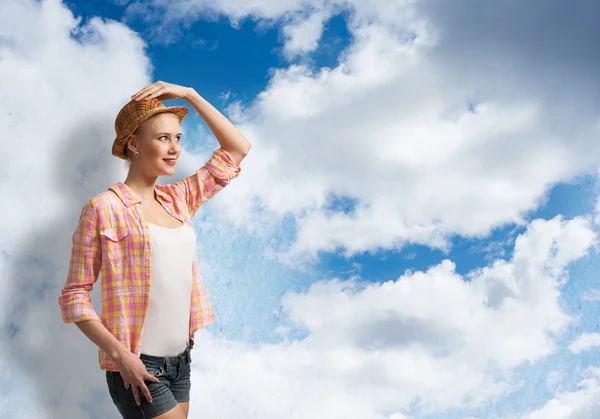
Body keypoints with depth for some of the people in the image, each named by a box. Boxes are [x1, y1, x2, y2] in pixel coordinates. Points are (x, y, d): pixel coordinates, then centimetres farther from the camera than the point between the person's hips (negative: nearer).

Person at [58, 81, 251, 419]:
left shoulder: (178, 201, 9)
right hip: (138, 368, -6)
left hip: (180, 361, 6)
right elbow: (75, 297, -9)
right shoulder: (105, 208, -9)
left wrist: (189, 94, 6)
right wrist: (121, 354, -19)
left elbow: (238, 149, 12)